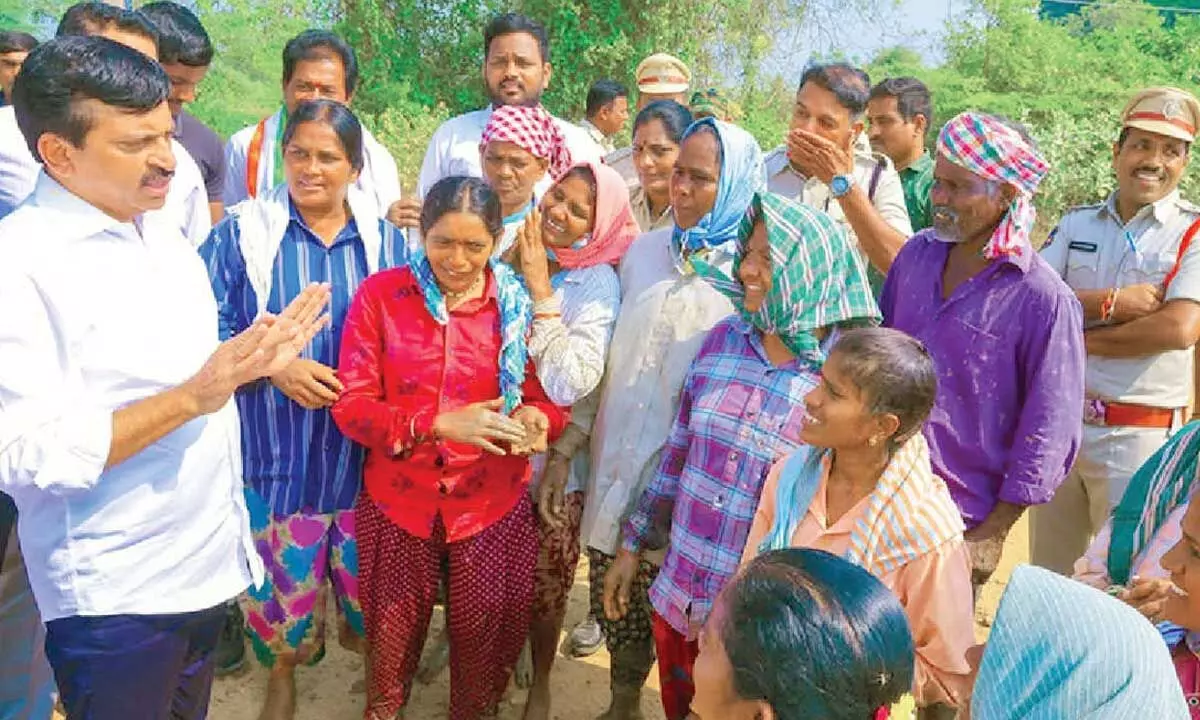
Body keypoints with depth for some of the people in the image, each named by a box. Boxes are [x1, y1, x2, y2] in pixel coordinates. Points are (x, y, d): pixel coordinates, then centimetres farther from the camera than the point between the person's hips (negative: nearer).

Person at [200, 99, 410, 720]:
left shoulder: (385, 240, 4)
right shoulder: (242, 234, -2)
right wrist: (273, 367, -16)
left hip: (365, 451, 1)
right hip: (276, 452, -1)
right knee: (283, 578, 11)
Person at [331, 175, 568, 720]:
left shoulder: (520, 303, -2)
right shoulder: (380, 295, -7)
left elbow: (549, 396, 0)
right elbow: (350, 405, -11)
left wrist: (535, 418, -25)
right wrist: (438, 424, -26)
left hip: (491, 505, 1)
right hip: (399, 501, 0)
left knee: (483, 636, 15)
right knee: (393, 634, 17)